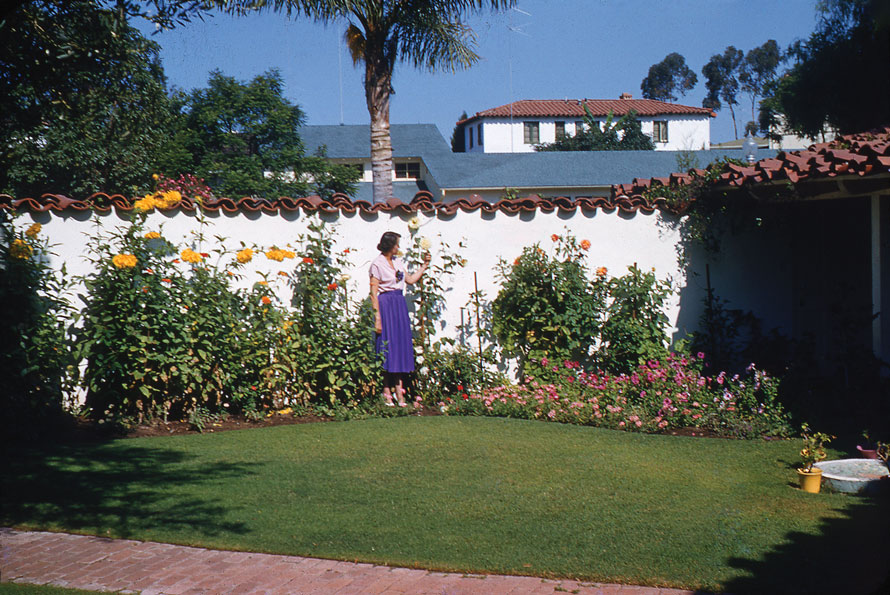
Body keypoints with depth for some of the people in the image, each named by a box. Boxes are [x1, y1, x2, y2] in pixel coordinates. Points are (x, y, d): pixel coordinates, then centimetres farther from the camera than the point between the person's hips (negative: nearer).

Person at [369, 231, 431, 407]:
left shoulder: (398, 261, 13)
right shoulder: (377, 264, -8)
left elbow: (410, 280, 20)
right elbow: (374, 293, -11)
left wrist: (424, 266, 16)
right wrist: (377, 317, -16)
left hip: (400, 304, 7)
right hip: (385, 305, -7)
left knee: (401, 345, 4)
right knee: (387, 345, -4)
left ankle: (398, 389, 6)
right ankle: (386, 391, 2)